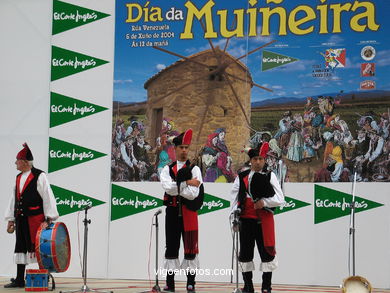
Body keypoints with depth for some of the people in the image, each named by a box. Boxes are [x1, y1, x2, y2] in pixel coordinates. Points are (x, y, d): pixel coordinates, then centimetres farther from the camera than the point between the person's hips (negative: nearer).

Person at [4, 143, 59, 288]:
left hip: (35, 219, -7)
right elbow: (14, 199, 19)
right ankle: (19, 280, 13)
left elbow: (48, 197, -10)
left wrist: (48, 219, -14)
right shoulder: (18, 178, 15)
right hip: (20, 219, 7)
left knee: (37, 248, -5)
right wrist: (10, 220, 16)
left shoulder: (39, 176, -7)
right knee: (21, 248, 8)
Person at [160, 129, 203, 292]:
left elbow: (193, 193, -12)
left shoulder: (194, 169, 2)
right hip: (172, 212, 2)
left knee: (190, 247, -2)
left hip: (189, 212, -2)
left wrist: (176, 186, -10)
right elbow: (168, 188, -11)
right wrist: (186, 183, -13)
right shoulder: (167, 169, 10)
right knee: (171, 247, 5)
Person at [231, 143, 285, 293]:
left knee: (266, 252, -2)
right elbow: (234, 198, 10)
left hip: (264, 220, -2)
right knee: (245, 253, 4)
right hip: (246, 220, 2)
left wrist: (264, 202, -15)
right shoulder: (241, 177, 9)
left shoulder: (270, 176, 5)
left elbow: (280, 199, 0)